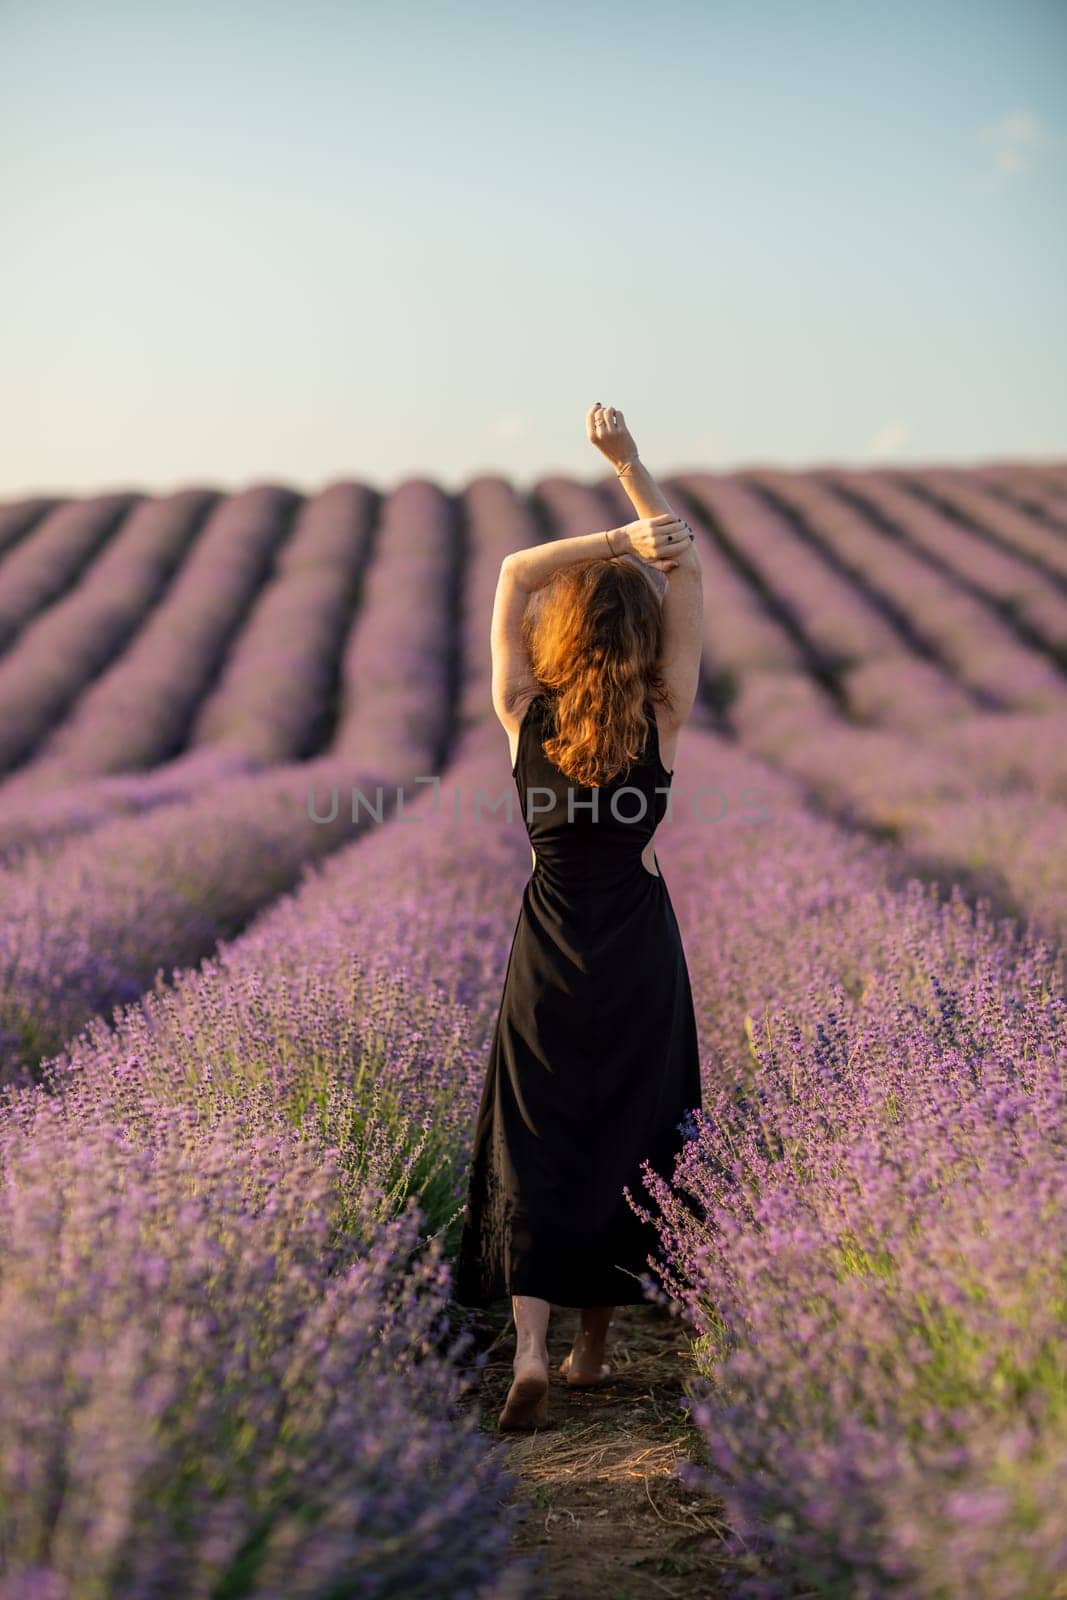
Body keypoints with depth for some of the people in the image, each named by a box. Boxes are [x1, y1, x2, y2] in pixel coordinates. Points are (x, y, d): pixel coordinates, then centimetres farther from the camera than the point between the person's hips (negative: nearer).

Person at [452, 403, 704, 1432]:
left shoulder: (526, 721, -8)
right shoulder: (661, 727, -10)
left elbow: (513, 573, 0)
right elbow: (689, 575, -4)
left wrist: (618, 538, -11)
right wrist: (628, 465, -5)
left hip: (549, 961, 0)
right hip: (641, 960, 0)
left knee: (534, 1146, 5)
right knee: (626, 1141, 13)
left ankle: (528, 1347, -11)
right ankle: (592, 1346, 22)